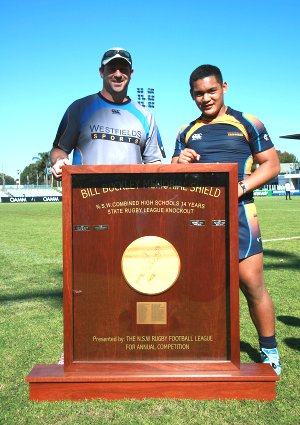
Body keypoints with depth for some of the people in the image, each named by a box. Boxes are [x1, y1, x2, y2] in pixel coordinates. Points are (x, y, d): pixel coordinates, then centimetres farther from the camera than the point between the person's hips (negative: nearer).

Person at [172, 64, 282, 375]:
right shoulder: (186, 133, 16)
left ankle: (269, 351, 15)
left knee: (252, 284, -4)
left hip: (237, 212, -3)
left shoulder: (247, 124, 7)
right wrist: (179, 164, -7)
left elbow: (271, 164, 4)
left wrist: (241, 187, -12)